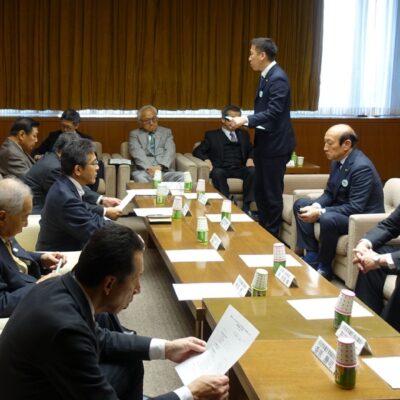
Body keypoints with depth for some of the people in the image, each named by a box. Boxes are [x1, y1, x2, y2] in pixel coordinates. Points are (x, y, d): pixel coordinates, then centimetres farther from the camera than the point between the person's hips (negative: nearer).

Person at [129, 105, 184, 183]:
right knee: (140, 178, -38)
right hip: (144, 171, -2)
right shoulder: (135, 134, 16)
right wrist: (148, 168, -22)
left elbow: (170, 151, 5)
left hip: (165, 171, 2)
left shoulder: (166, 132, 21)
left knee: (182, 177, -30)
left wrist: (160, 166, -16)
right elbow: (137, 153, -2)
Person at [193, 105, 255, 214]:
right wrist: (207, 159, -10)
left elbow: (251, 150, 26)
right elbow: (197, 151, 10)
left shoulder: (243, 134, 26)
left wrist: (250, 158, 2)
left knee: (253, 171, -31)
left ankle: (246, 206, -31)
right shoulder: (212, 135, 15)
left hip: (240, 169, 2)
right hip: (221, 169, -2)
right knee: (217, 173, -38)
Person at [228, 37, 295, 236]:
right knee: (260, 191, 16)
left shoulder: (278, 78, -18)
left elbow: (274, 112, -25)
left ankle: (271, 234, 11)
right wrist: (245, 121, 9)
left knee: (272, 192, 0)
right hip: (264, 143, 10)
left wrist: (246, 119, -29)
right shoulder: (267, 76, 12)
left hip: (275, 145, -10)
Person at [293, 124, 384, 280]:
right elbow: (329, 193, 8)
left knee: (328, 219, -36)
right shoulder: (337, 161, 0)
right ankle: (312, 255, 2)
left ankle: (324, 267, -14)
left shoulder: (361, 167, -27)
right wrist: (315, 206, -15)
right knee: (300, 204, 6)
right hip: (342, 209, 10)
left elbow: (355, 208, -30)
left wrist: (319, 213, -31)